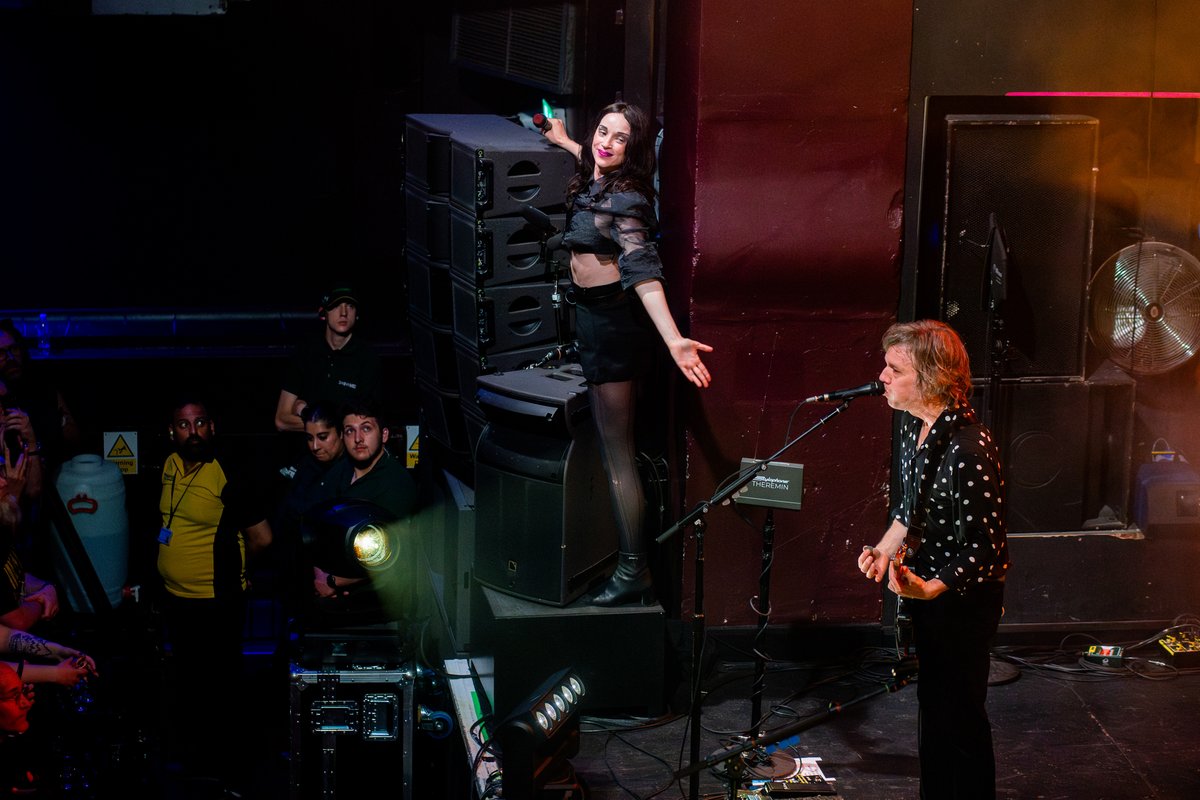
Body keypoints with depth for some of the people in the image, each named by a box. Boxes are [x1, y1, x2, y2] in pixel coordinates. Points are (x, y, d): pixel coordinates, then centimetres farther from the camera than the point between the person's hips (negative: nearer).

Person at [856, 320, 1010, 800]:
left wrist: (929, 589, -34)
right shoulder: (913, 426, -1)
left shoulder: (970, 448, -29)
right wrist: (883, 551, 1)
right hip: (925, 586, 9)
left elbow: (983, 548, -25)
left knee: (958, 714, 4)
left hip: (963, 598, -9)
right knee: (932, 704, 21)